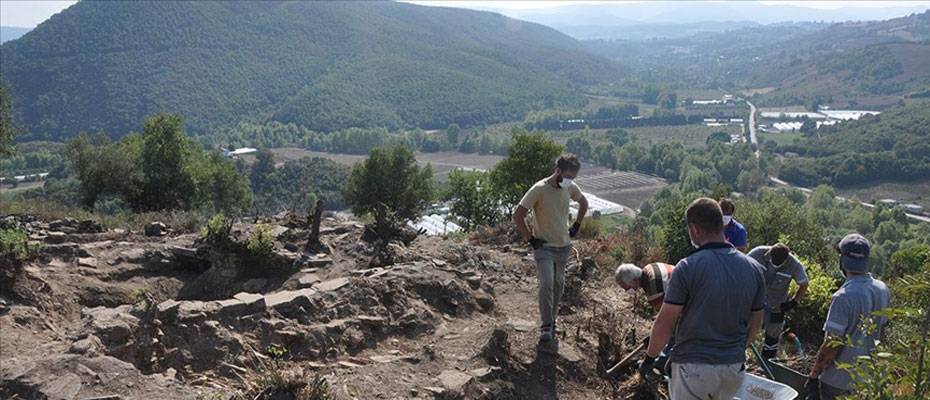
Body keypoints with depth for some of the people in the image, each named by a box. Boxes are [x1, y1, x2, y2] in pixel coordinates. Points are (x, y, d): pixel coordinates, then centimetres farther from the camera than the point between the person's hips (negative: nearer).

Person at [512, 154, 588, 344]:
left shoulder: (571, 188, 0)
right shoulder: (539, 190, -18)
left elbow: (583, 203, 22)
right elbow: (517, 215, -18)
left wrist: (576, 225, 13)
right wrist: (530, 239, -14)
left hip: (564, 246, 6)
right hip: (544, 247, -6)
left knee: (558, 284, 13)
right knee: (547, 284, -17)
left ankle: (552, 320, 29)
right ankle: (547, 327, -7)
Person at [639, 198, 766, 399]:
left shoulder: (687, 268, -17)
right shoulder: (754, 269, -1)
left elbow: (665, 323, -13)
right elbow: (755, 324, 10)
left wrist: (649, 358, 1)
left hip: (694, 366, -5)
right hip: (734, 366, 5)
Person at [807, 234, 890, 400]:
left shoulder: (844, 297, -25)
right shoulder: (883, 290, -4)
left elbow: (832, 344, -22)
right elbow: (881, 330, 9)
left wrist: (814, 374, -11)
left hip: (839, 380, -6)